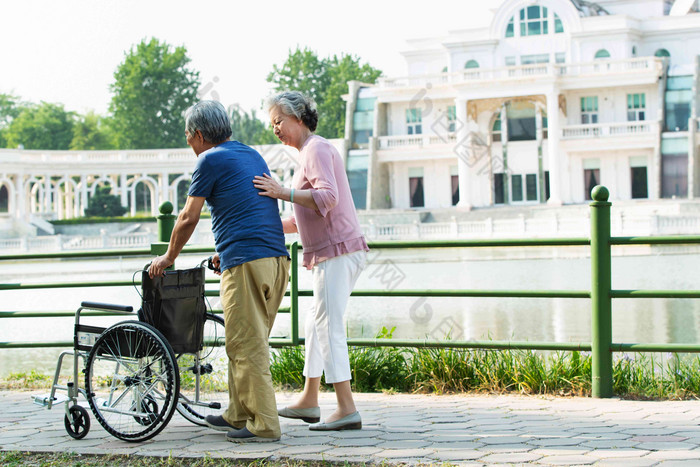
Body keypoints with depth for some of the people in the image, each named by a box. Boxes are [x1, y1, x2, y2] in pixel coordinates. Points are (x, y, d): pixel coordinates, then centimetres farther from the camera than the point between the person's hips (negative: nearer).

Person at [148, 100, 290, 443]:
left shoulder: (210, 160, -1)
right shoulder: (252, 156, 22)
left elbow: (188, 218, 2)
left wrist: (168, 258, 15)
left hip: (246, 263, -8)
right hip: (277, 259, 9)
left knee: (247, 344, -6)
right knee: (248, 341, 15)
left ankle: (263, 424, -8)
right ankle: (238, 415, 21)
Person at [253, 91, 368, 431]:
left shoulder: (317, 150, -10)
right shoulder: (310, 152, 22)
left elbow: (328, 198, -26)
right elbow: (307, 217, 25)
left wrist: (284, 193, -25)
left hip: (337, 251, -11)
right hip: (330, 253, 11)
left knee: (329, 326, -12)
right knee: (316, 323, 15)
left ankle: (347, 409, -13)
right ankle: (309, 400, 23)